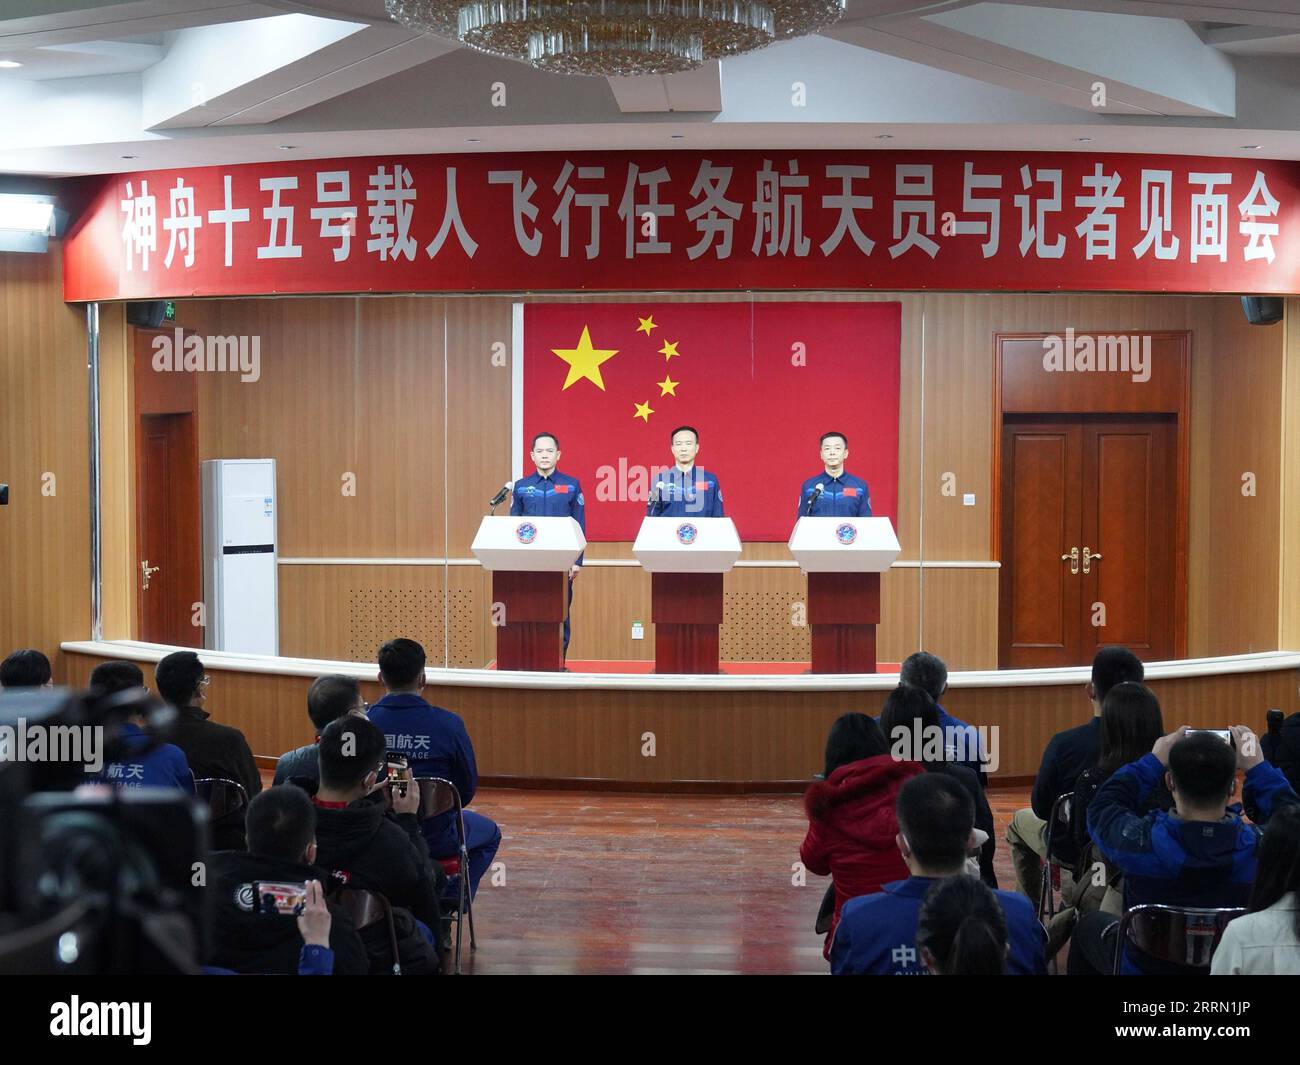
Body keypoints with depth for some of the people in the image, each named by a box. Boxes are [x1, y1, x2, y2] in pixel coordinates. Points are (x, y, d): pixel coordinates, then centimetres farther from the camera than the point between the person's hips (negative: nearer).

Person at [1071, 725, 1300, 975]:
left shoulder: (1140, 843, -33)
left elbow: (1102, 807, -9)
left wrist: (1153, 762, -2)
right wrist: (1258, 767, 1)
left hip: (1145, 967, -2)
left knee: (1089, 924, 29)